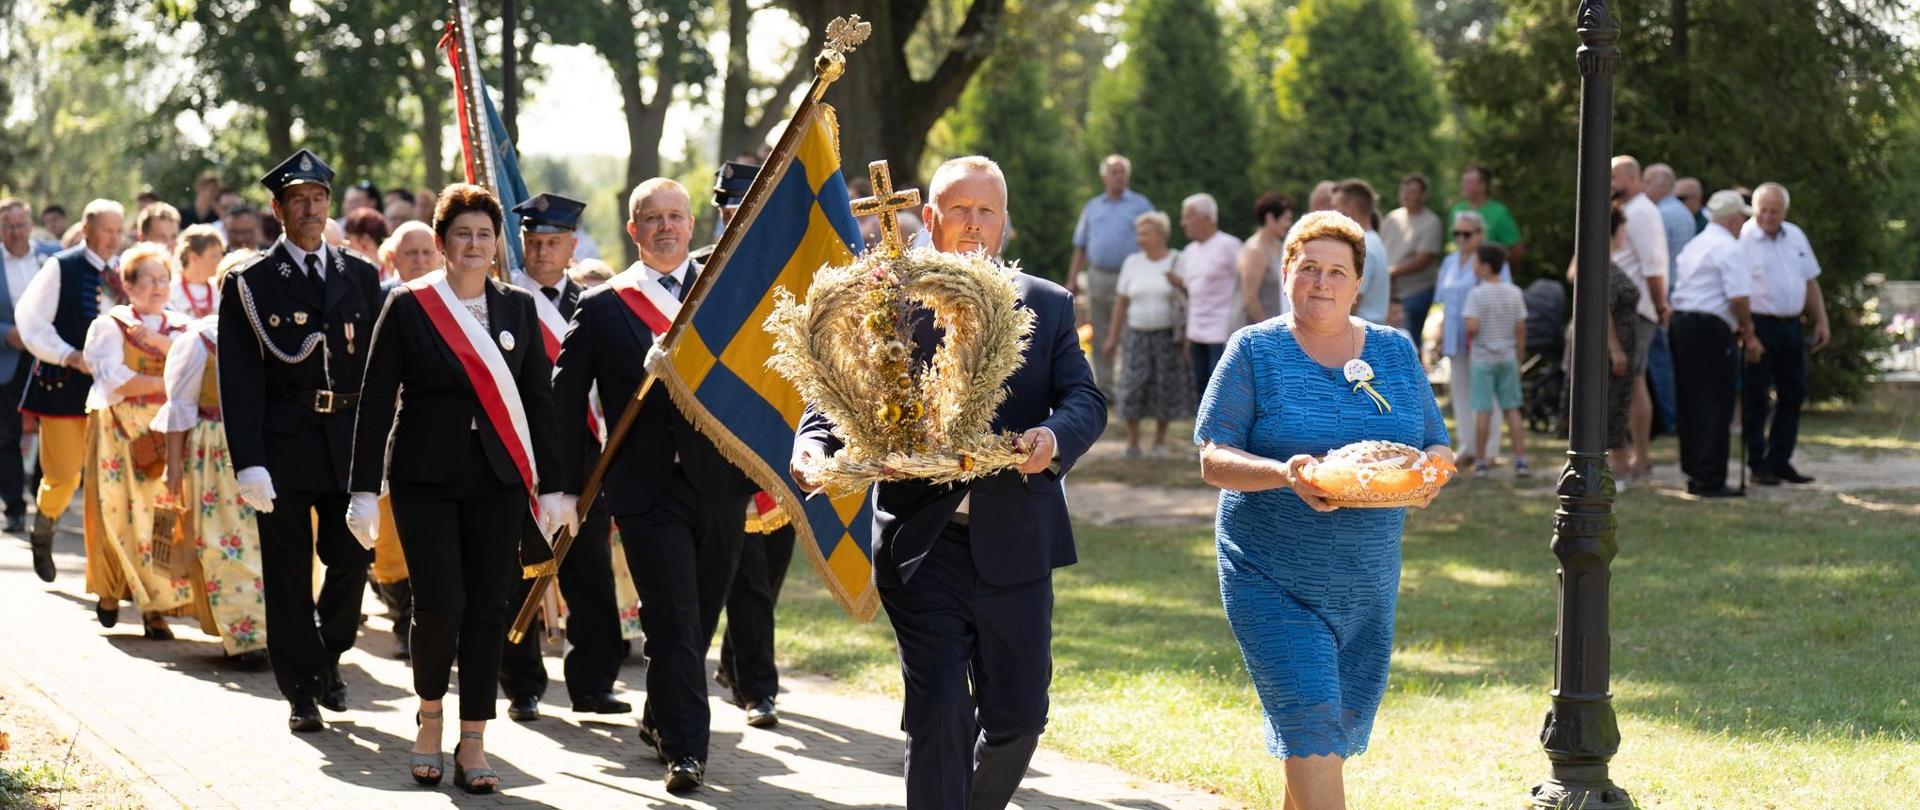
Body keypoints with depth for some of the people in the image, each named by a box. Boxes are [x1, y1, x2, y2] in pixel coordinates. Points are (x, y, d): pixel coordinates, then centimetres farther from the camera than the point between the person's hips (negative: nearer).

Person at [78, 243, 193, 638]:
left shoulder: (180, 326, 16)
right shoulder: (110, 325, 5)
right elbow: (114, 379, -9)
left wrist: (160, 342, -12)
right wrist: (167, 383, -9)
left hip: (167, 434, 2)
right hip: (120, 431, -2)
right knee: (121, 514, -5)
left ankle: (156, 604, -8)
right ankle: (110, 589, 17)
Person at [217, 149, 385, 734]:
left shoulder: (361, 276, 10)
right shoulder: (249, 284, 1)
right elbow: (239, 382, -4)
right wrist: (248, 462, -13)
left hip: (350, 442, 2)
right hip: (283, 445, -2)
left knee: (352, 558, 1)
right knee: (289, 573, 2)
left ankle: (328, 657, 26)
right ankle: (301, 690, 12)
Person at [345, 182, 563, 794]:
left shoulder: (518, 308, 7)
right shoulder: (407, 307, -1)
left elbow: (539, 400, 10)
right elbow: (376, 401, 0)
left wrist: (550, 487, 6)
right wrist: (365, 490, -5)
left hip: (497, 480, 3)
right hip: (425, 479, -2)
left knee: (487, 607, 0)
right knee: (440, 603, -11)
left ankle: (473, 745, 9)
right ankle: (429, 713, 16)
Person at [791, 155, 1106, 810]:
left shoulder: (1048, 306, 9)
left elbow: (1086, 400, 0)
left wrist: (1054, 437, -23)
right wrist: (813, 446, -21)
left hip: (1013, 542, 2)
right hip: (922, 543, -2)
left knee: (1017, 713, 7)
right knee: (938, 714, -7)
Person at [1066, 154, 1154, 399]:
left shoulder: (1141, 205, 6)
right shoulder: (1092, 207, 16)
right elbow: (1080, 247, 17)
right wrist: (1072, 280, 10)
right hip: (1097, 277, 4)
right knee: (1100, 336, 6)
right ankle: (1103, 389, 11)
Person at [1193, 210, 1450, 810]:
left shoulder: (1396, 352, 9)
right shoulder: (1256, 350, -2)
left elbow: (1438, 450, 12)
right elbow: (1212, 460, -6)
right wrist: (1283, 474, -26)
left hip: (1366, 587, 4)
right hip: (1273, 580, -4)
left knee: (1342, 728, 11)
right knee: (1311, 721, -15)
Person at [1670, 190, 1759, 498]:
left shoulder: (1693, 246, 19)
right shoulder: (1731, 248, -9)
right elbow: (1739, 298, -17)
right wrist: (1749, 335, -5)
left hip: (1681, 322, 9)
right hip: (1711, 329, -9)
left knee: (1690, 402, 13)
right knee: (1715, 404, -5)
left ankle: (1694, 474, 18)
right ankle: (1710, 480, -5)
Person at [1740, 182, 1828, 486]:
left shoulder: (1796, 236, 13)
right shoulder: (1742, 238, -8)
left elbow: (1811, 281, 20)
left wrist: (1821, 321, 15)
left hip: (1791, 325, 7)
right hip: (1759, 326, -7)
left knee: (1792, 395, 9)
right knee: (1756, 398, -2)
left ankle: (1780, 461, 18)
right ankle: (1758, 465, 4)